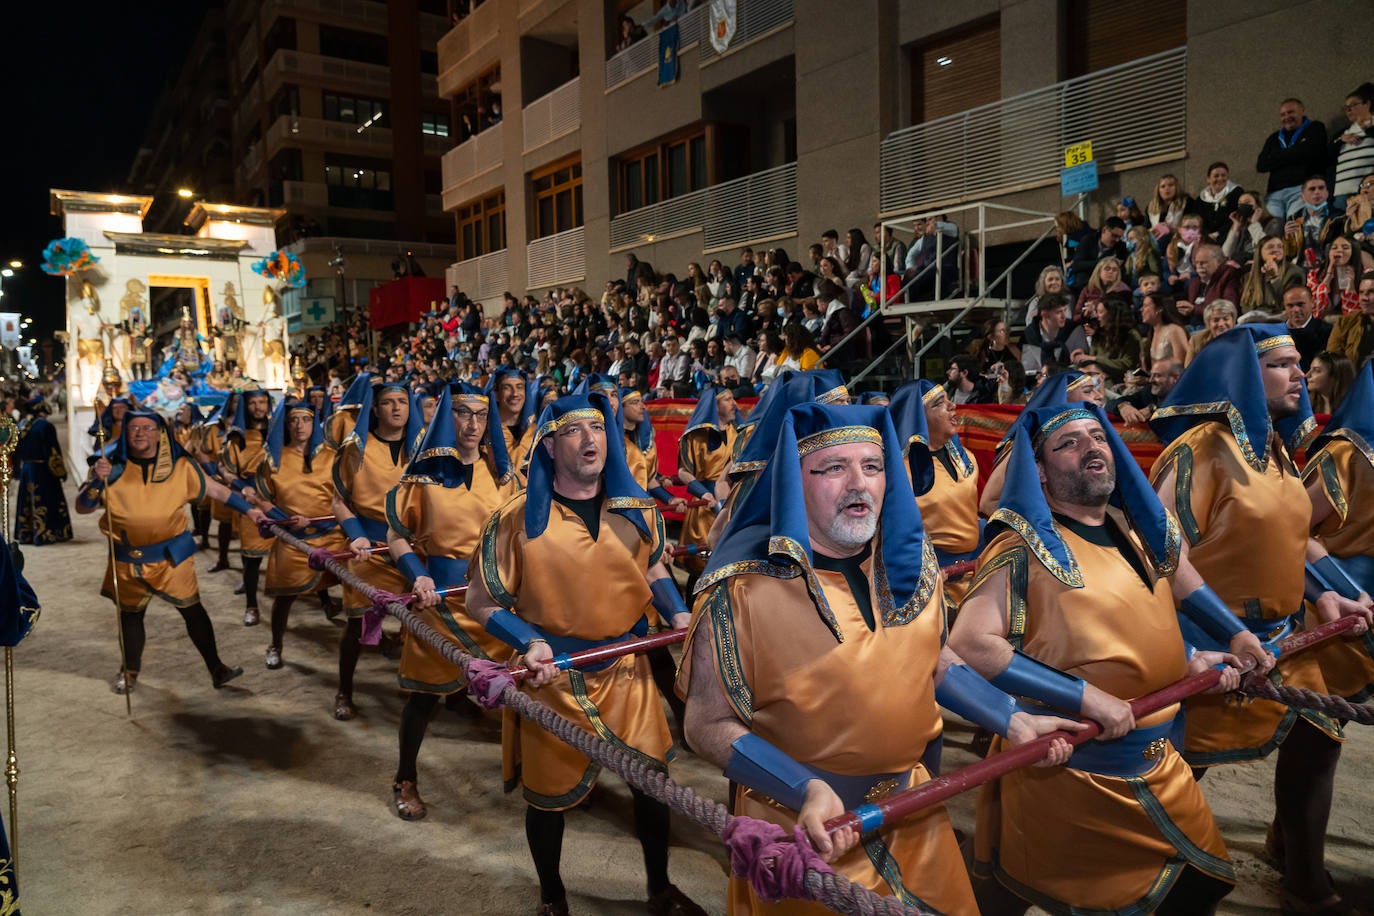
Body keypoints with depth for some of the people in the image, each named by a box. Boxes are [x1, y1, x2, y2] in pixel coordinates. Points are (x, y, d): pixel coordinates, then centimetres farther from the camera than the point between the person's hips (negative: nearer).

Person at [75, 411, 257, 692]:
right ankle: (130, 671, 38)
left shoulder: (179, 466, -4)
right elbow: (82, 508, -5)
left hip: (173, 555, -1)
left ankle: (216, 669, 10)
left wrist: (248, 510, -7)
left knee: (192, 609, 1)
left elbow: (216, 490, 0)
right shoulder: (112, 466, -3)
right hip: (128, 559, 2)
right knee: (129, 614, 18)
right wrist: (97, 480, -22)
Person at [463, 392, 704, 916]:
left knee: (652, 776, 14)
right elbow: (480, 603, -8)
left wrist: (677, 613, -4)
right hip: (555, 677, -3)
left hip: (627, 670, 4)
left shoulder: (636, 509, -3)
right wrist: (529, 642, -23)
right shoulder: (519, 517, -15)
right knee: (549, 794, 12)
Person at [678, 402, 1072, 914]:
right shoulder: (747, 584, -21)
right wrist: (806, 790, -27)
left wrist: (1011, 720, 4)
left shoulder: (908, 560, -4)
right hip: (805, 831, -5)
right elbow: (710, 725, -17)